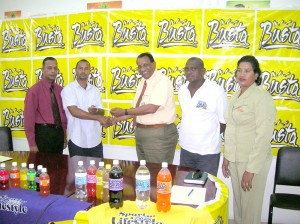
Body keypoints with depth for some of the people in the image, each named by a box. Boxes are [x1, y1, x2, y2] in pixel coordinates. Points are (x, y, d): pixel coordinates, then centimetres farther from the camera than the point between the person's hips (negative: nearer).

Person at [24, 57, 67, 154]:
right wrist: (32, 144, -13)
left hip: (59, 132, 5)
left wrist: (64, 135, 12)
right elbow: (29, 118, -12)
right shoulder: (34, 90, -11)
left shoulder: (60, 89, 4)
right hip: (43, 133, -5)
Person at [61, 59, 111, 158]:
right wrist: (98, 117, -22)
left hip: (95, 140, 4)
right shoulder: (68, 89, -4)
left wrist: (96, 111, -15)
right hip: (77, 141, -3)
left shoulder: (95, 90, 9)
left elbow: (102, 112, 9)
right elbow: (74, 112, -17)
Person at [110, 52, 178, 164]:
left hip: (159, 134, -8)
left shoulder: (162, 81, -15)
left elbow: (152, 108, -24)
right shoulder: (143, 81, 12)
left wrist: (124, 112, -18)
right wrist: (120, 118, 6)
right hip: (141, 132, 8)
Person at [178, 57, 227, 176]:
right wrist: (188, 134, 9)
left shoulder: (216, 91, -15)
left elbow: (224, 121, -9)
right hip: (185, 148, 5)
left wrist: (210, 136, -2)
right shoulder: (182, 90, 2)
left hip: (208, 151, -5)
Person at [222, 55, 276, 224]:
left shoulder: (262, 97, -14)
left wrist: (251, 169, -18)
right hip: (235, 159, 6)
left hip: (253, 160, -6)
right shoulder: (236, 96, 7)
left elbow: (264, 136, -18)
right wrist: (227, 156, 10)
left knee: (250, 205, 7)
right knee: (238, 201, 18)